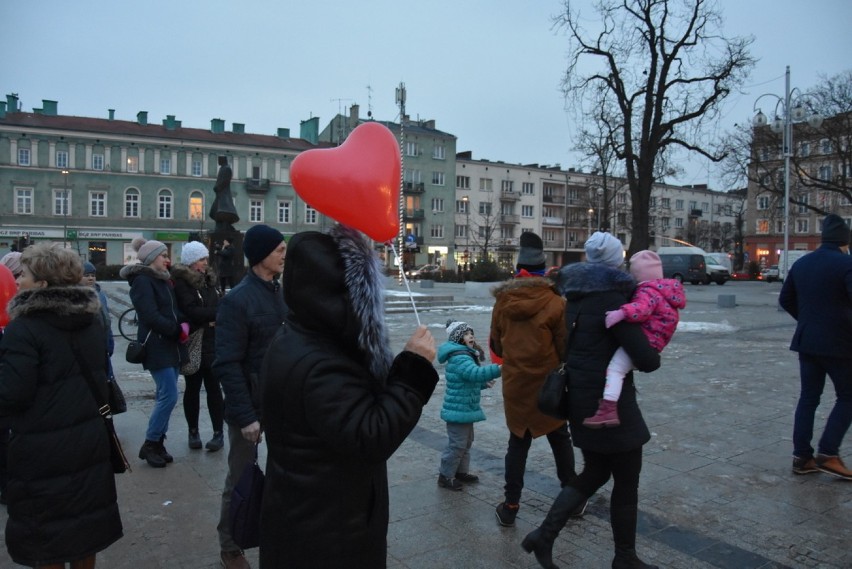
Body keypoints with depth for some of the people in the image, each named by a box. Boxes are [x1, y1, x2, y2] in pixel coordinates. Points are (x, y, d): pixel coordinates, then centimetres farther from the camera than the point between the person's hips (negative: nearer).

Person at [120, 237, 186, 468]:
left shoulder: (162, 280, 17)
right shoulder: (142, 281, -11)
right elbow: (151, 316, -20)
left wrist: (182, 325, -1)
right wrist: (178, 330, -14)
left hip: (170, 344, 9)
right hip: (156, 346, -9)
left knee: (165, 395, 9)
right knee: (169, 395, -10)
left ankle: (157, 442, 18)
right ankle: (149, 445, 3)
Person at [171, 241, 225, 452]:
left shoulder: (209, 279, 11)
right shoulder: (181, 282, -9)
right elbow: (191, 312, -18)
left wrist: (215, 318, -5)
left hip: (213, 343, 4)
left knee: (214, 387, 3)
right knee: (193, 388, 8)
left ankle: (219, 433, 8)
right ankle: (193, 432, 21)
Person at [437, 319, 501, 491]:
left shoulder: (464, 355, 13)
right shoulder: (459, 357, -22)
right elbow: (475, 373, -39)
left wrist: (483, 383, 7)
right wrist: (498, 369, -45)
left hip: (465, 408, 11)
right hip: (459, 409, -11)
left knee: (466, 442, 20)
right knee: (457, 444, -2)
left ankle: (461, 472, 33)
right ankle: (445, 476, 12)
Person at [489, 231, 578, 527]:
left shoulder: (502, 302, -4)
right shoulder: (555, 302, -14)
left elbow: (496, 345, 5)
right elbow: (565, 347, -9)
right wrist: (564, 372, 11)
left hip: (514, 385, 2)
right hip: (548, 385, -2)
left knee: (518, 442, 14)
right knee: (560, 440, 17)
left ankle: (511, 505, 17)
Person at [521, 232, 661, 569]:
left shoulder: (575, 298, 7)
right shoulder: (612, 300, -19)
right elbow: (646, 360, -20)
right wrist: (653, 354, 1)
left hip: (580, 399, 8)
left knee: (594, 473, 21)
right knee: (626, 482, 11)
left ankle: (544, 535, 17)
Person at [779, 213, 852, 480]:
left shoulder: (801, 263, 8)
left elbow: (785, 299, 15)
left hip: (806, 341, 6)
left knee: (808, 397, 11)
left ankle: (802, 456, 12)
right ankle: (827, 454, 3)